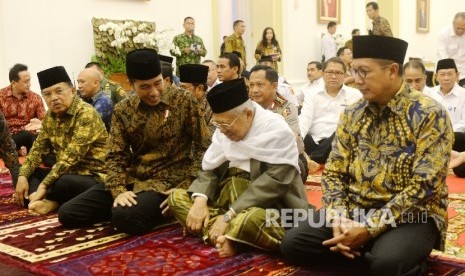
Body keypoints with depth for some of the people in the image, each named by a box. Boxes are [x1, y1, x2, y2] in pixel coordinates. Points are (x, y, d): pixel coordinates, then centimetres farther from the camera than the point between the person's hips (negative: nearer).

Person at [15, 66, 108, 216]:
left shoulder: (86, 114, -19)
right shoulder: (50, 116, 6)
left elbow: (71, 156, -26)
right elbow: (38, 149, 9)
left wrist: (44, 185, -27)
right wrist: (22, 176, -6)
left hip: (94, 177, -8)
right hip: (68, 173, 8)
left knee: (64, 183, -36)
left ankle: (49, 200, -5)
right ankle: (49, 201, -18)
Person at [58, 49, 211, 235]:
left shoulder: (184, 101, -6)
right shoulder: (123, 111, 4)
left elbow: (204, 147, -5)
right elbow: (115, 156, 3)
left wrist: (185, 187, -15)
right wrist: (118, 190, -15)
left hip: (169, 182, -5)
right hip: (133, 180, 6)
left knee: (125, 217, -35)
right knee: (67, 213, -3)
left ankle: (161, 210, -1)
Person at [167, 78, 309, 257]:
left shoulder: (277, 131, -17)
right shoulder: (224, 130, 3)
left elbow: (273, 183, -24)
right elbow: (209, 168, 7)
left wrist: (229, 216, -27)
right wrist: (200, 200, -15)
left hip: (270, 207, -7)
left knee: (251, 219, -41)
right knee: (176, 197, -2)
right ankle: (226, 235, -20)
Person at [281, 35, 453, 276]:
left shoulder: (429, 114, -12)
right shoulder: (352, 114, 4)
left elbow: (424, 186, -18)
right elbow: (334, 172, 5)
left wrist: (369, 228, -23)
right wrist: (338, 219, -14)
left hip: (410, 215, -5)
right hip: (355, 209, 5)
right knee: (293, 243, -13)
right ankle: (369, 255, 3)